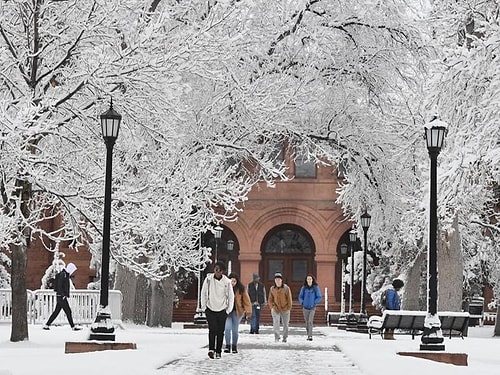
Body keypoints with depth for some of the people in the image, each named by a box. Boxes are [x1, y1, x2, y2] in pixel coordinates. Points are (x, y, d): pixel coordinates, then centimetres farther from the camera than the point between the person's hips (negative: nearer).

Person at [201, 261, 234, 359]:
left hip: (222, 310, 1)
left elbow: (231, 296, 4)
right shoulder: (208, 279, -6)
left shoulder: (227, 282, -7)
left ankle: (218, 351, 13)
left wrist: (229, 310, 2)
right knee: (212, 329, -15)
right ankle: (211, 349, -17)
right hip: (210, 309, -1)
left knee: (220, 332, 3)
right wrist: (203, 307, 3)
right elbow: (203, 293, 4)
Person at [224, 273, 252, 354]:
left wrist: (248, 311, -6)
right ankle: (227, 346, -7)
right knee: (227, 328, -13)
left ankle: (234, 347, 19)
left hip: (237, 311, 0)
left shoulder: (241, 289, -2)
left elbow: (246, 300, 0)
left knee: (235, 330, 6)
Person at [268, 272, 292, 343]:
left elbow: (289, 299, 0)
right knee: (276, 323, -15)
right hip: (276, 310, 0)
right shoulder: (272, 289, 3)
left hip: (285, 310, 0)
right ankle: (276, 337, -14)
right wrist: (272, 307, -3)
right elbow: (270, 300, 10)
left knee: (285, 324, 8)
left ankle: (285, 337, 24)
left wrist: (288, 308, -5)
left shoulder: (286, 288, -4)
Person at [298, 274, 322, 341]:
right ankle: (309, 335, 22)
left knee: (310, 321, -18)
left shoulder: (315, 287, -6)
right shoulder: (304, 288, -1)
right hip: (305, 308, 3)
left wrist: (313, 303, -11)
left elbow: (319, 298, -1)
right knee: (307, 323, 9)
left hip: (312, 308, -3)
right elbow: (300, 297, 9)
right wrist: (303, 303, -6)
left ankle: (310, 336, -20)